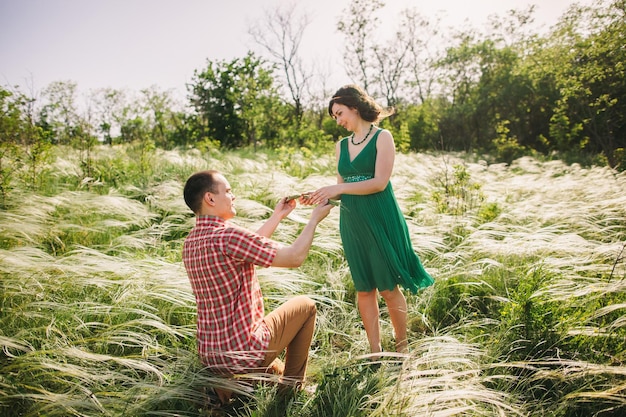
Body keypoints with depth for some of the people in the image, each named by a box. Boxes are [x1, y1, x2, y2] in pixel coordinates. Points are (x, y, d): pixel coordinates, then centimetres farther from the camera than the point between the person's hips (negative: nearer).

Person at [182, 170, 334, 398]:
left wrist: (277, 216, 19)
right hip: (244, 354, -9)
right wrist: (315, 218, -5)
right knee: (305, 305, 16)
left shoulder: (190, 242, 2)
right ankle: (293, 385, 23)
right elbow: (295, 257, -20)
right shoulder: (227, 236, -25)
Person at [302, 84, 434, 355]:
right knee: (364, 289, 8)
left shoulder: (382, 138, -4)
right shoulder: (341, 146, 13)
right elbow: (341, 189, 14)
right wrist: (321, 196, -5)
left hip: (380, 221, -5)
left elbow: (379, 182, -14)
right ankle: (375, 351, 19)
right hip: (351, 223, 6)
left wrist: (338, 188, -18)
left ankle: (402, 346, 21)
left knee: (388, 288, 1)